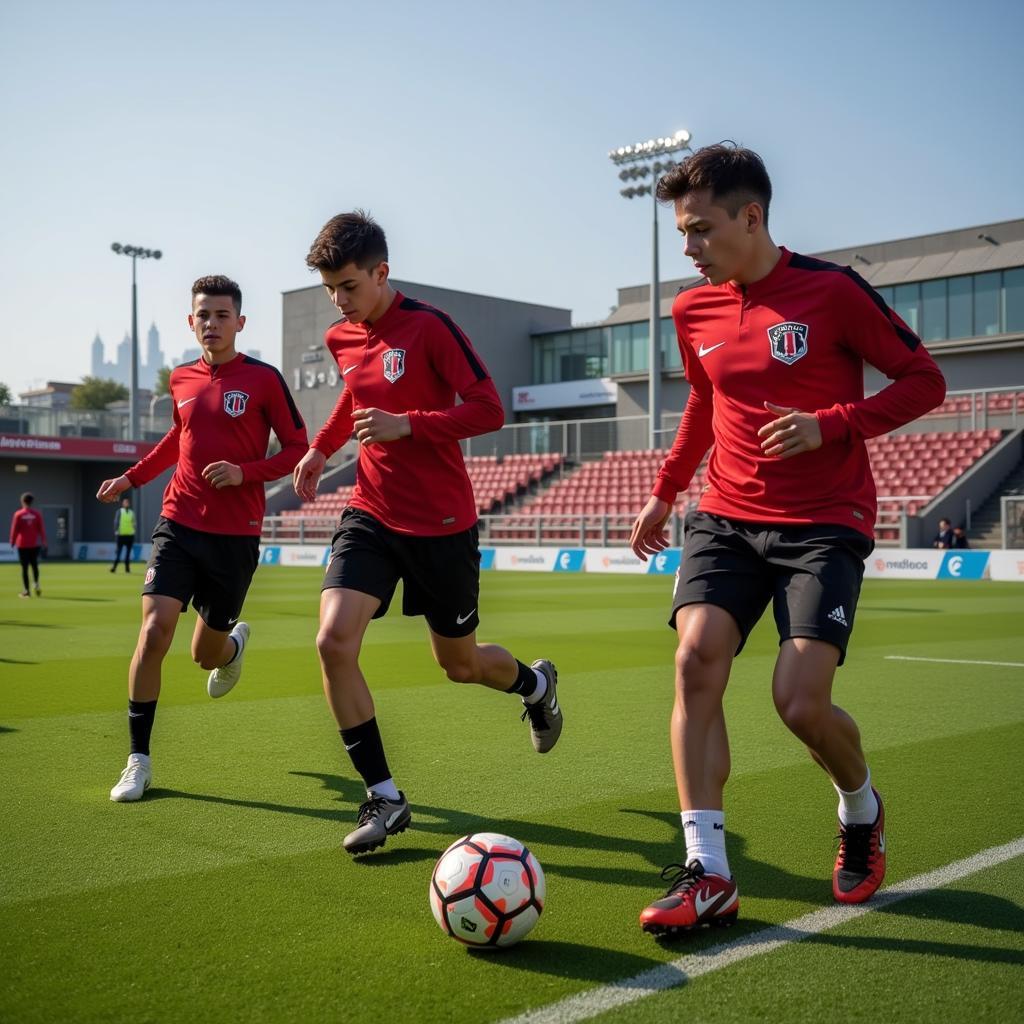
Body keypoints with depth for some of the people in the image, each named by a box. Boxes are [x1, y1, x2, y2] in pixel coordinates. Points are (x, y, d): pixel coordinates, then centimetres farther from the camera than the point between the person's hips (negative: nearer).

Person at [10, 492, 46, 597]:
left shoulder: (18, 514, -5)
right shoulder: (36, 514, -1)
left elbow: (14, 529, -3)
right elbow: (41, 529, -1)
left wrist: (12, 542, 9)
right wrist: (43, 542, 4)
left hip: (22, 545, -1)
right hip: (34, 544, 1)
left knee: (24, 567, 3)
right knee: (34, 565, 14)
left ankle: (26, 591, 2)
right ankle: (36, 584, -6)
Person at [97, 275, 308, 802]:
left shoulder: (264, 378, -6)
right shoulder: (181, 379, 7)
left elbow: (298, 448, -3)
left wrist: (244, 473, -17)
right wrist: (133, 477, 20)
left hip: (235, 535, -2)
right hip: (179, 525, 3)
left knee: (206, 654, 9)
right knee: (154, 632, -14)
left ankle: (234, 643, 49)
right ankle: (138, 761, -1)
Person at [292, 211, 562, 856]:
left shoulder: (429, 327, -14)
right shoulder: (341, 339, 6)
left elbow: (489, 410, -17)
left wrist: (406, 425, -26)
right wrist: (323, 446, 14)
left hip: (441, 522, -5)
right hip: (372, 513, 5)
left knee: (461, 664, 11)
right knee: (334, 642, -17)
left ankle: (534, 683, 49)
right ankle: (385, 797, -3)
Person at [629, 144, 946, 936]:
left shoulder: (833, 290, -9)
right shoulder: (694, 312, 7)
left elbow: (924, 380, -4)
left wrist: (830, 425, -18)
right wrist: (666, 491, 21)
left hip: (823, 524, -4)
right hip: (726, 517, 5)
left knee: (800, 701, -14)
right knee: (696, 658, -19)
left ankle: (863, 810, 22)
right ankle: (708, 872, -13)